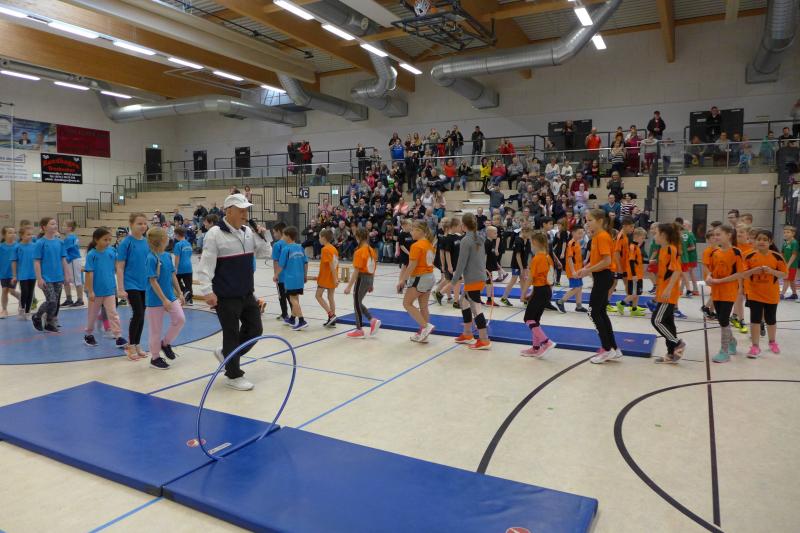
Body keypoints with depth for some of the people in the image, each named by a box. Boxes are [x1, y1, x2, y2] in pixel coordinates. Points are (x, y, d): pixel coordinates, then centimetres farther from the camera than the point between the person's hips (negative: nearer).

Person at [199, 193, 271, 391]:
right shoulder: (215, 234, -14)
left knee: (255, 330, 13)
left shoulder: (248, 231, 6)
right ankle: (233, 375, 19)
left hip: (247, 293, 7)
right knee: (232, 334, 3)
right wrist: (207, 291, -20)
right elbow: (206, 265, -16)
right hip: (226, 297, -7)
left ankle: (225, 353, 34)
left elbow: (265, 254, 13)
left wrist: (262, 236, -4)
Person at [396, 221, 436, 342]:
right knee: (423, 306, 12)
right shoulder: (429, 245, 9)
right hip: (430, 277, 9)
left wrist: (402, 280, -14)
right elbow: (429, 262, 12)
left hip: (419, 278, -9)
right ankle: (423, 334, 16)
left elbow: (412, 266, -19)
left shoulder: (416, 246, -17)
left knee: (407, 303, 3)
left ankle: (426, 326, -7)